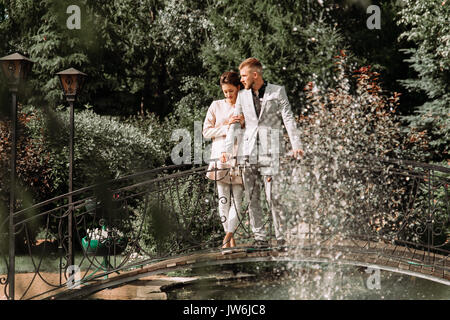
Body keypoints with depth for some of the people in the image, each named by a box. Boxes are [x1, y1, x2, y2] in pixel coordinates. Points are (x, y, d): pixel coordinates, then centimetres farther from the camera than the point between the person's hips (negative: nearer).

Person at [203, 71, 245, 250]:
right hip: (220, 155, 1)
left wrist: (243, 123, -10)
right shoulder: (216, 106, 9)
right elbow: (206, 131, 6)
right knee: (223, 199, 0)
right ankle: (230, 238, 6)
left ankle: (229, 234, -13)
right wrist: (226, 128, -7)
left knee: (237, 198, -9)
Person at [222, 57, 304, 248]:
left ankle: (281, 238, -2)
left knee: (273, 197, -8)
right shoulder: (242, 96, 14)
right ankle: (260, 238, 7)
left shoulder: (277, 92, 3)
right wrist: (227, 150, 8)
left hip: (270, 152, -4)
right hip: (249, 152, 4)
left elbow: (288, 118, -2)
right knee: (252, 198, 2)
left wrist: (296, 145, -12)